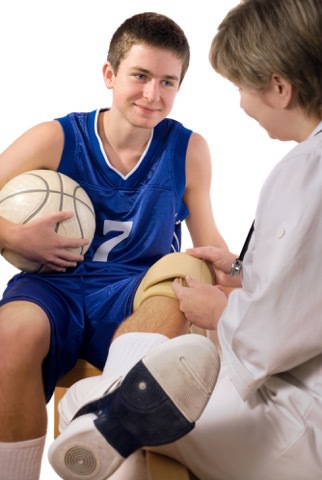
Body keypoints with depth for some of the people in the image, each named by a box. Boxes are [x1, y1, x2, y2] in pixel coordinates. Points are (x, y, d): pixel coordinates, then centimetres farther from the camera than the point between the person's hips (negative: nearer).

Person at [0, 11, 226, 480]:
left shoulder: (188, 149, 5)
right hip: (55, 287, 0)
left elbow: (210, 243, 11)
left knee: (188, 267, -32)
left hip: (140, 300, 1)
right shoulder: (55, 139, 1)